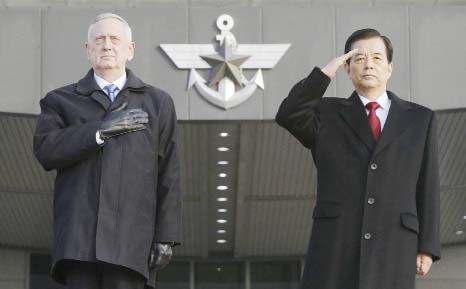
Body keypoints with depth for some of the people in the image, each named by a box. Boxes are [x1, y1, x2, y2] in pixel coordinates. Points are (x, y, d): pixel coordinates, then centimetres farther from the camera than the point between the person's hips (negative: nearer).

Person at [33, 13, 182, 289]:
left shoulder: (157, 103, 16)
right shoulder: (62, 101, 16)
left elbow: (169, 176, 10)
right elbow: (45, 149, -3)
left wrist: (166, 236, 1)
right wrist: (101, 130, -12)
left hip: (130, 235, 0)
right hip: (79, 235, 0)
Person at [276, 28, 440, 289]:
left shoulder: (419, 119, 14)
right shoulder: (328, 115, 13)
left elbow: (427, 187, 10)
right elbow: (288, 115, -8)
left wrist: (427, 248, 2)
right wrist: (326, 73, -5)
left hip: (392, 247, 1)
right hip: (335, 245, -1)